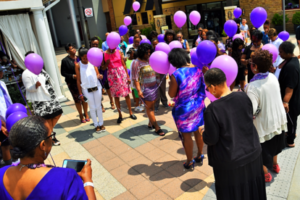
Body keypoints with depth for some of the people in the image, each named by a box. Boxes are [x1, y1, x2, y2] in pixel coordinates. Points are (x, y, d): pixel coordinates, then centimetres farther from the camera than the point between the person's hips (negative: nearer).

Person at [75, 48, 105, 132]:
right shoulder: (78, 65, -4)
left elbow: (97, 74, 3)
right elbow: (78, 80, -2)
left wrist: (99, 76, -23)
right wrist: (80, 93, -3)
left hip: (96, 87, 2)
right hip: (86, 89, -2)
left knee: (98, 106, 11)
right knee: (92, 107, 7)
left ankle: (101, 124, 24)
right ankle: (96, 125, 20)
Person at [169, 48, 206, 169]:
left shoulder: (176, 75, -25)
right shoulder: (197, 69, -7)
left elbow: (172, 94, -15)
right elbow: (201, 85, 7)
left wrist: (171, 84, -1)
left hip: (184, 109, -6)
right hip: (199, 105, 6)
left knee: (186, 135, 12)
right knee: (198, 129, 23)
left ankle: (189, 161, 29)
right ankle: (200, 155, 42)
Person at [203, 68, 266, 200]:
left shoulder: (212, 110, -27)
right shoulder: (244, 97, -12)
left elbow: (211, 139, -17)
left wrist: (203, 132, 3)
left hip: (230, 161, -4)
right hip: (252, 153, 5)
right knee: (251, 188, 27)